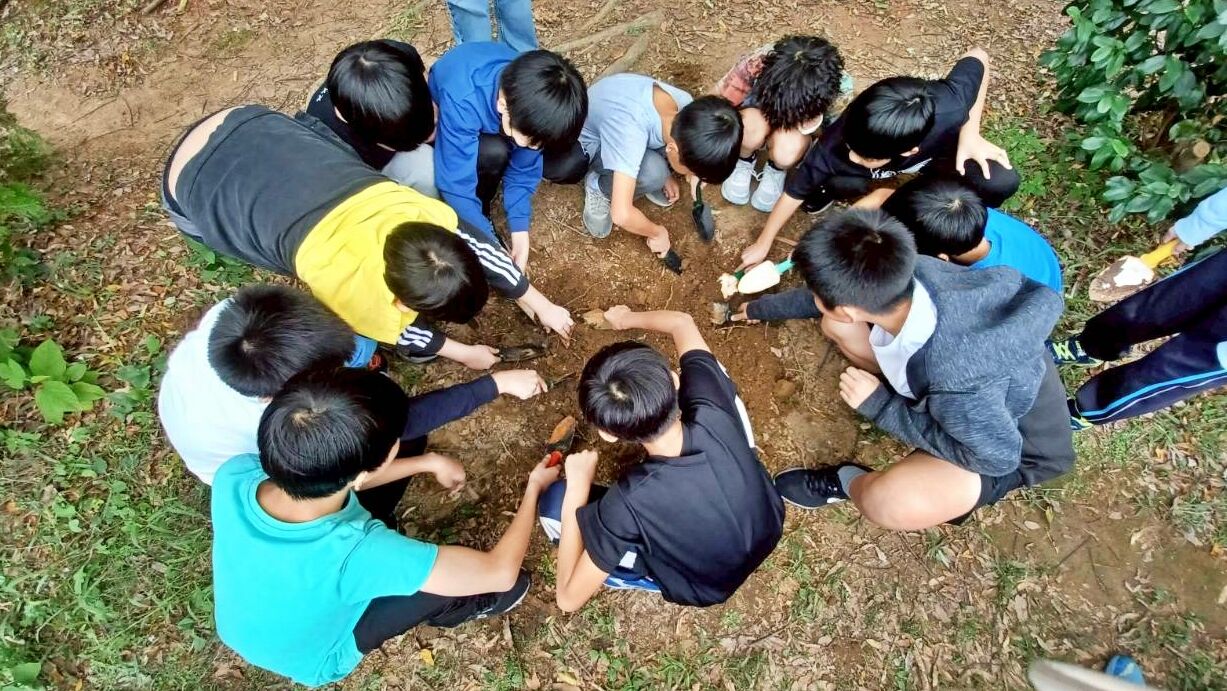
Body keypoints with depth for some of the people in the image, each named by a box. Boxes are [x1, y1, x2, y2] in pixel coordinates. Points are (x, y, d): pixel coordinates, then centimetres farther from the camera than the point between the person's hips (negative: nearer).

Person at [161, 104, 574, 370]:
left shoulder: (415, 211, -26)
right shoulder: (347, 288, -37)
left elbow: (480, 246, -9)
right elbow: (397, 333, -16)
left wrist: (542, 305, -1)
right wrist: (464, 354, -3)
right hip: (197, 183, -4)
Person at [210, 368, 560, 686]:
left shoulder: (233, 475, -30)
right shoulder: (358, 553, -46)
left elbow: (332, 476, -8)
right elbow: (500, 572, -33)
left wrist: (428, 462, -6)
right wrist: (533, 487, -18)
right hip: (311, 659, -4)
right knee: (512, 584, -11)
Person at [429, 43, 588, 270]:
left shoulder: (530, 95, -28)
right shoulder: (461, 102, -43)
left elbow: (523, 170, -21)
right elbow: (456, 184, -39)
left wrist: (520, 234, -28)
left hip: (495, 121, 4)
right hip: (440, 119, -4)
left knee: (570, 166, -14)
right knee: (494, 153, -38)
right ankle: (480, 212, -7)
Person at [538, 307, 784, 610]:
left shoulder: (629, 502, -40)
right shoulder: (714, 413, -33)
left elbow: (569, 598, -24)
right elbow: (682, 323, -14)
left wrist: (576, 489, -23)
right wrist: (628, 318, 3)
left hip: (710, 586, -3)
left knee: (554, 501, -9)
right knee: (714, 367, 2)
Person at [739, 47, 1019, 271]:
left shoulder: (949, 107, -41)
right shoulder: (835, 147, -41)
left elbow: (978, 56, -19)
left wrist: (970, 133, -26)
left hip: (939, 145, 1)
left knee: (1001, 182, -24)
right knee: (836, 181, -33)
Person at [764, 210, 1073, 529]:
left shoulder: (959, 389, -45)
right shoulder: (911, 272, -27)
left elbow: (998, 458, -25)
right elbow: (839, 294, -6)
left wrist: (881, 407, -26)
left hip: (1013, 446, -5)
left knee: (888, 502, -34)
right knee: (834, 326, -6)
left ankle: (847, 483, 2)